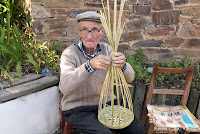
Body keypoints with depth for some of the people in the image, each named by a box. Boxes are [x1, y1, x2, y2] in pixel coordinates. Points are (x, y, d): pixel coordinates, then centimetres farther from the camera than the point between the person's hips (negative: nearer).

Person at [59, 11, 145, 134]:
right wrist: (90, 66, -44)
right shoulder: (70, 53, -13)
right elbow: (65, 87, -30)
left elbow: (129, 78, -11)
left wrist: (122, 65, -34)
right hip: (78, 109, -3)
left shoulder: (106, 49, 0)